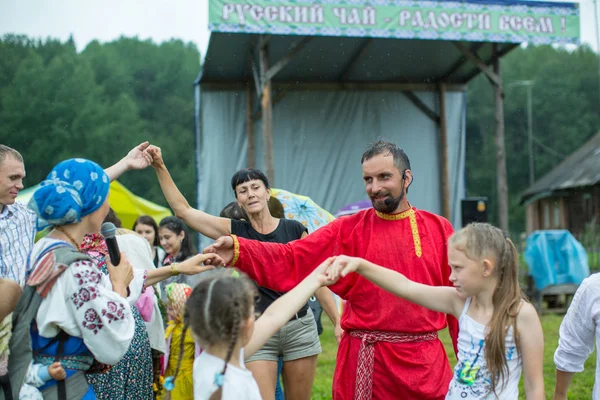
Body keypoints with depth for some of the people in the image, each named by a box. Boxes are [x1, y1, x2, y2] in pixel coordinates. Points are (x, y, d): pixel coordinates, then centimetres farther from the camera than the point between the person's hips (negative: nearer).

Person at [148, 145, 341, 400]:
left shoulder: (294, 230, 0)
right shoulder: (234, 231, 1)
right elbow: (182, 209, 0)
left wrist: (338, 321, 2)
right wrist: (160, 167, -5)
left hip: (300, 327, 1)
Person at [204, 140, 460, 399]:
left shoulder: (439, 229, 3)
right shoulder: (348, 230, 0)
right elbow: (290, 260, -9)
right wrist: (238, 251, -25)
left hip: (425, 361, 1)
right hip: (364, 360, 0)